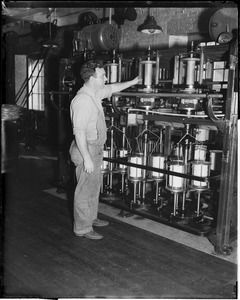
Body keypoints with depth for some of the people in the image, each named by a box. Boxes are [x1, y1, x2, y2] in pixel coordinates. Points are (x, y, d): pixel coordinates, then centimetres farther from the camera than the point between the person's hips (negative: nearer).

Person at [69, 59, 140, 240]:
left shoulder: (95, 93, 6)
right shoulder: (82, 100, -23)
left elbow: (112, 88, 27)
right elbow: (79, 132, -27)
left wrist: (132, 82, 34)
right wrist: (86, 158, -27)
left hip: (96, 148, 10)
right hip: (87, 149, -10)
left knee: (94, 186, 21)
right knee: (85, 190, 1)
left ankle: (91, 218, 38)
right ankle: (82, 228, 14)